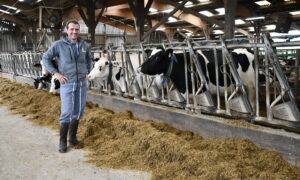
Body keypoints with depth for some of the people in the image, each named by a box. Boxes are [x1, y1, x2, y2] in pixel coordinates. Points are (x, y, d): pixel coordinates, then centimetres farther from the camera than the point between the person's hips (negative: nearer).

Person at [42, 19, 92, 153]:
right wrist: (55, 73, -9)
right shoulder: (59, 45, -7)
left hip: (82, 83, 4)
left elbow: (89, 58, 23)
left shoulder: (83, 45, 4)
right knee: (67, 113, -5)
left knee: (78, 111, 9)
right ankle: (62, 141, 9)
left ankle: (73, 138, 22)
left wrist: (87, 72, 13)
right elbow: (45, 58, -1)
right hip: (67, 83, -4)